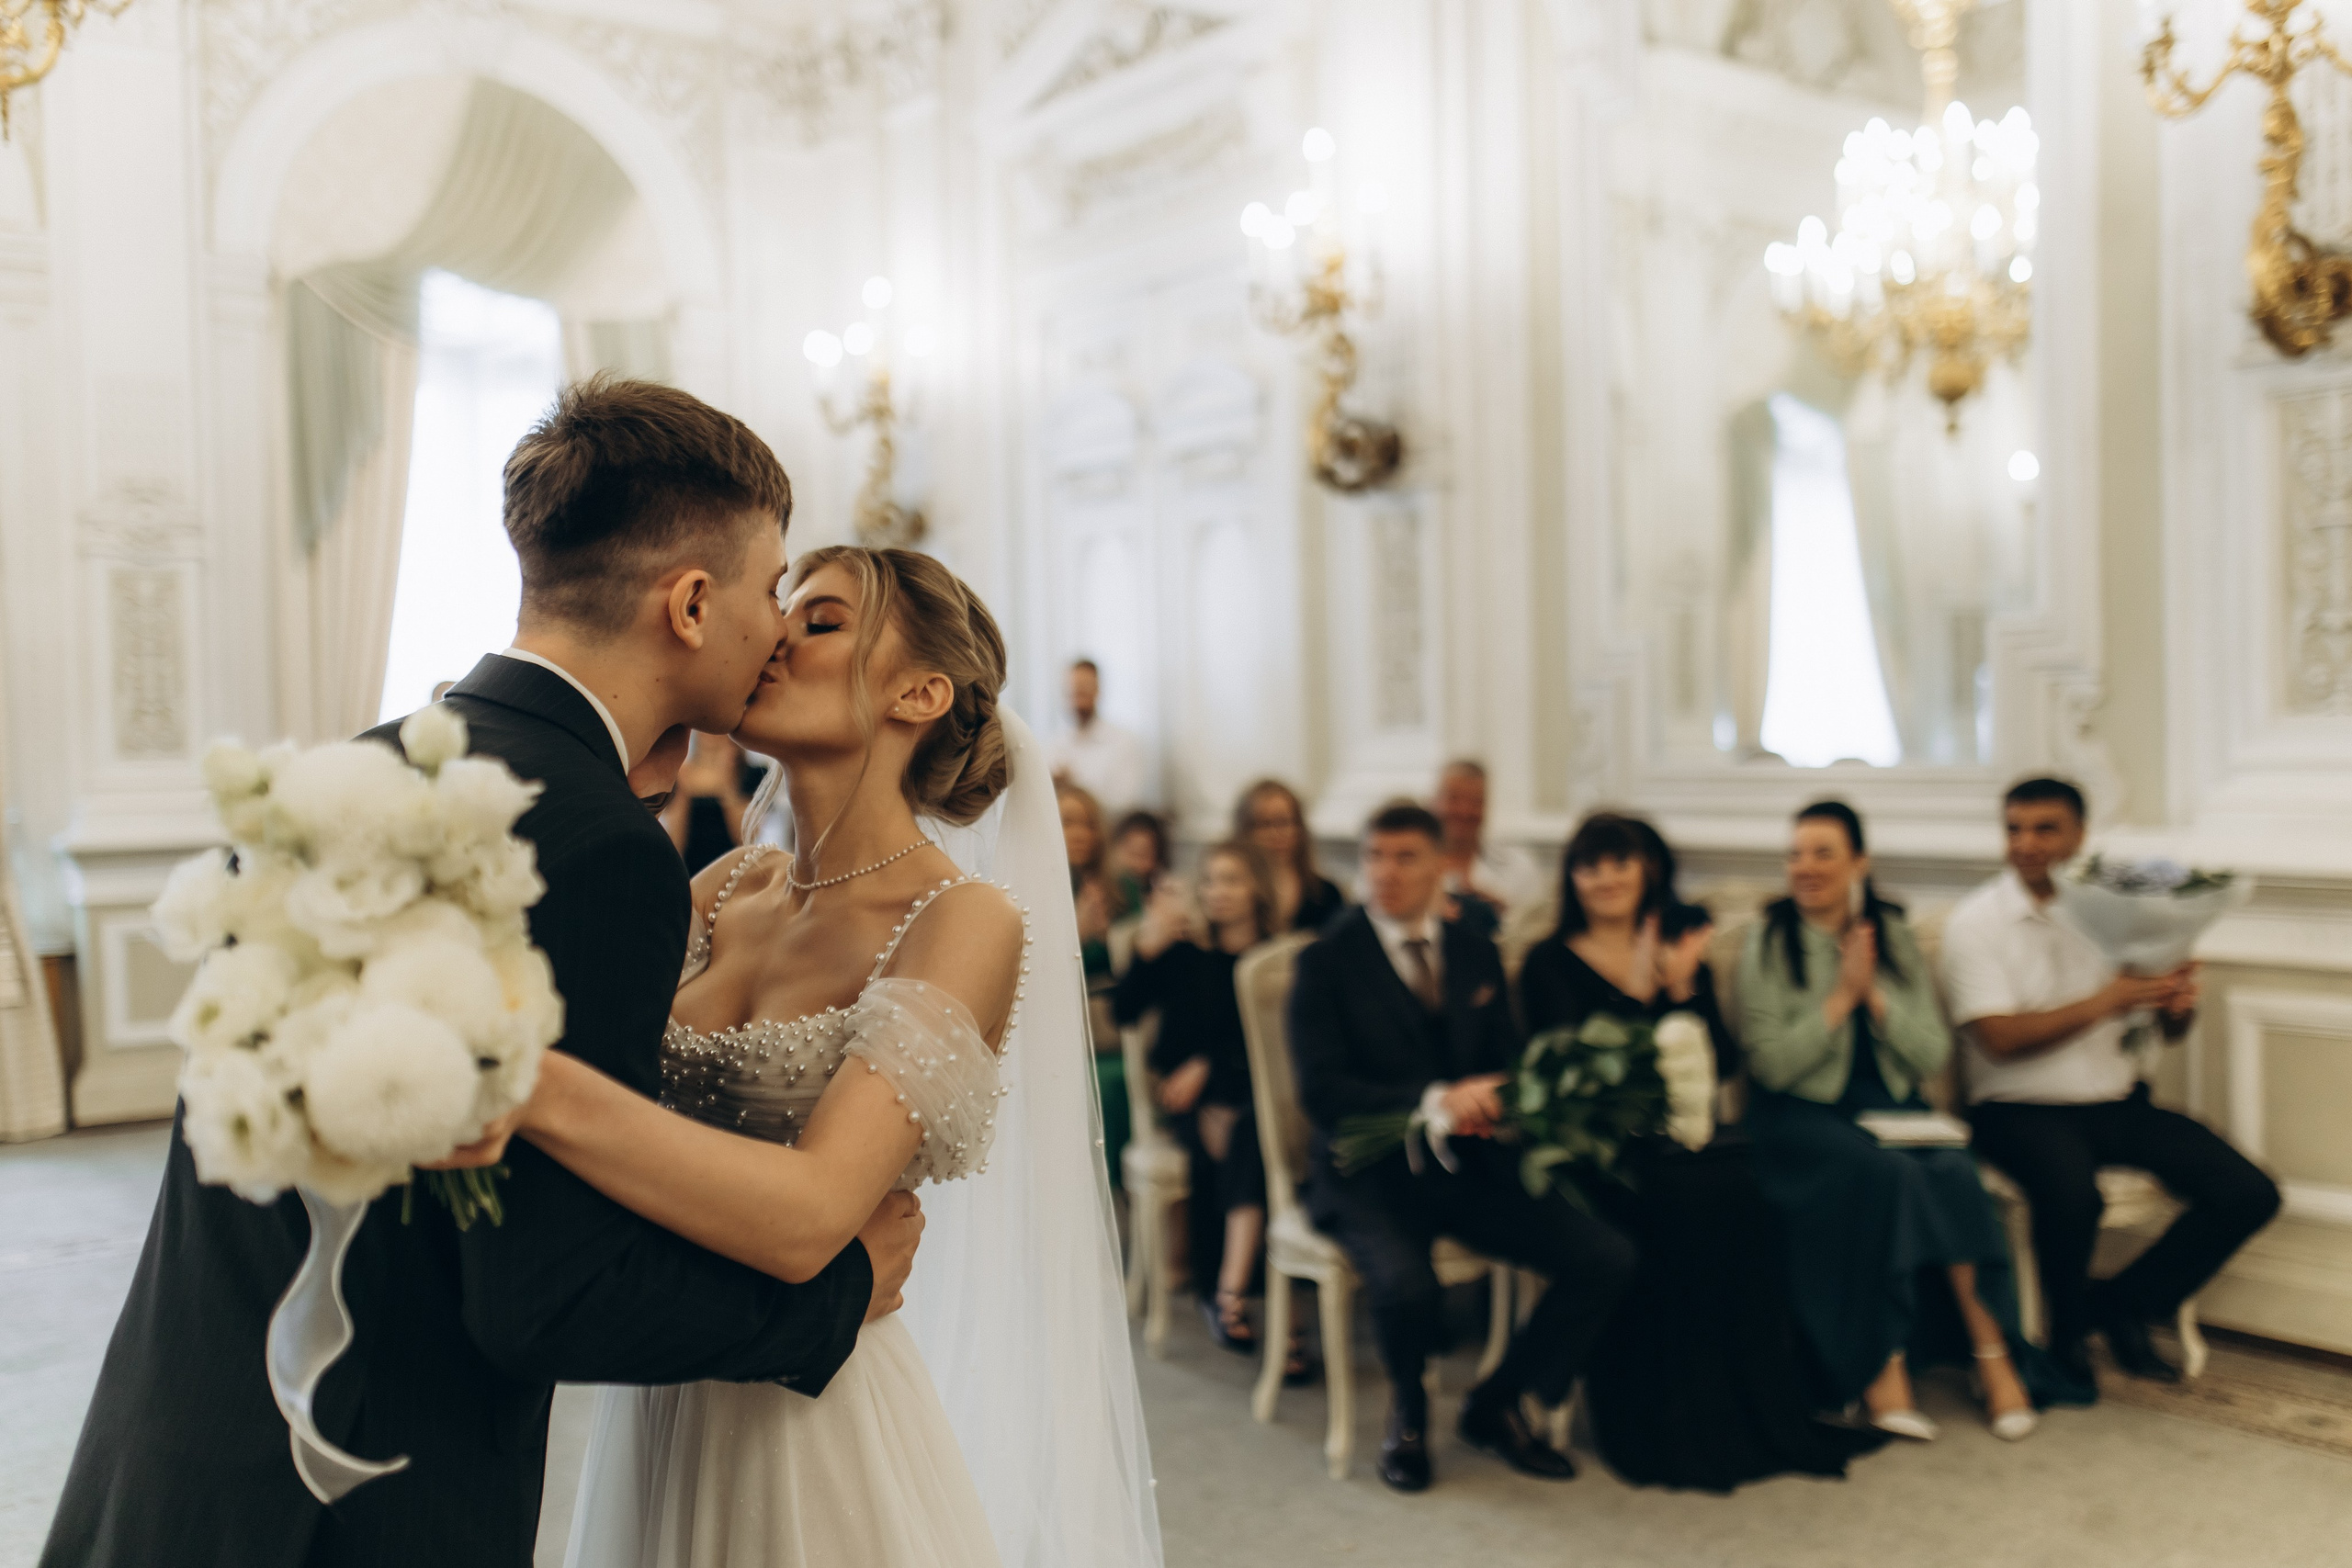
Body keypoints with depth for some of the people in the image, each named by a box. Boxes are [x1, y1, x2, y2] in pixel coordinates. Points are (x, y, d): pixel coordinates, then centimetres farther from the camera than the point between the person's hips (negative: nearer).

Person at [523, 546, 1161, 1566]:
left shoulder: (962, 922, -18)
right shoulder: (732, 888, 3)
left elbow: (806, 1214, -30)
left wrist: (528, 1081, -41)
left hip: (818, 1429, -6)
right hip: (660, 1412, 6)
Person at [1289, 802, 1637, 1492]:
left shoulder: (1478, 956, 13)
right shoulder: (1326, 961, -4)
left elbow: (1509, 1065, 13)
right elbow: (1321, 1091, -13)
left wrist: (1490, 1101, -12)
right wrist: (1432, 1100, -26)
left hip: (1470, 1163, 5)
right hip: (1369, 1171, -5)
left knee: (1608, 1260, -13)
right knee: (1405, 1285, -35)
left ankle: (1496, 1404, 9)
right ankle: (1407, 1410, 3)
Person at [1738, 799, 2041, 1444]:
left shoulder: (1894, 936, 8)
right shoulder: (1770, 942, -2)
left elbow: (1933, 1057, 4)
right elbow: (1770, 1064, -10)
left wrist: (1874, 993, -10)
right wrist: (1841, 995, -13)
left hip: (1891, 1106, 4)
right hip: (1801, 1115, -3)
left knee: (1953, 1171, -27)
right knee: (1886, 1171, -32)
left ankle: (1993, 1354, -19)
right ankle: (1883, 1368, -23)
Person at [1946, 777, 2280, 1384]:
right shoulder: (1976, 922, -6)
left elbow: (2171, 1030, 9)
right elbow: (2001, 1038, -17)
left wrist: (2178, 1002, -15)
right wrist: (2108, 999, -22)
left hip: (2120, 1103, 5)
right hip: (2023, 1110, -5)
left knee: (2250, 1194, -10)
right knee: (2074, 1195, -35)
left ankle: (2124, 1304, 9)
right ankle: (2067, 1334, -3)